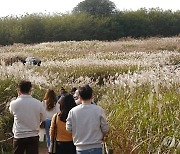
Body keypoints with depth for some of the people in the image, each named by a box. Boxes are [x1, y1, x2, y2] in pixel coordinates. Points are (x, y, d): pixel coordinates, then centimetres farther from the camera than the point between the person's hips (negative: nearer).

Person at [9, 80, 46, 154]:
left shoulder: (14, 103, -10)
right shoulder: (38, 103, -9)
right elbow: (43, 118, 4)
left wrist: (19, 97, 14)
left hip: (19, 136, 0)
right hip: (33, 136, 0)